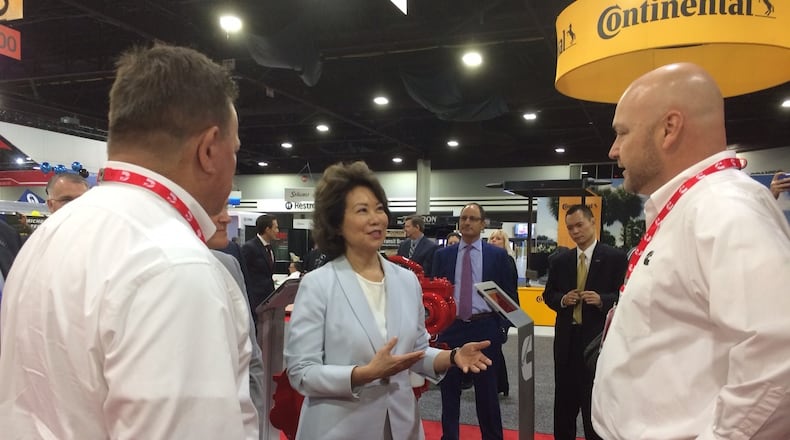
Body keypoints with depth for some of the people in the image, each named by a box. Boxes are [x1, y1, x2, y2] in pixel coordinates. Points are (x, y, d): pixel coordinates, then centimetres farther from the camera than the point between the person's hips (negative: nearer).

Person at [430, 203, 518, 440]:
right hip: (450, 327, 2)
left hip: (485, 328, -1)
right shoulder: (443, 254, 5)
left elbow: (509, 293, 4)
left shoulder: (498, 255, 1)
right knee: (449, 387, 11)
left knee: (487, 389, 11)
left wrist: (505, 324, -5)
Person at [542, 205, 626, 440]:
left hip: (598, 339, -4)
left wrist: (601, 300, -24)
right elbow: (548, 295, 13)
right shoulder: (560, 260, 8)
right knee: (565, 399, 14)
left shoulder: (615, 257, -5)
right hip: (567, 339, 4)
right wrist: (562, 300, -8)